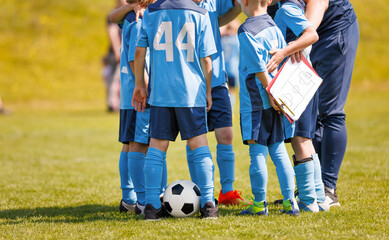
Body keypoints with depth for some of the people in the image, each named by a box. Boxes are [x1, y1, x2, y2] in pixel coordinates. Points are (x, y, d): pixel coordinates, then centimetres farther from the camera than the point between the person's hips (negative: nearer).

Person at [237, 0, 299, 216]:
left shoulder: (246, 30, -11)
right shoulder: (274, 28, 10)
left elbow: (259, 66, -17)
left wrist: (270, 93, -12)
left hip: (255, 101, -7)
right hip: (274, 101, 7)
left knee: (257, 151, -2)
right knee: (278, 149, 10)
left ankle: (259, 203, 3)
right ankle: (290, 201, 7)